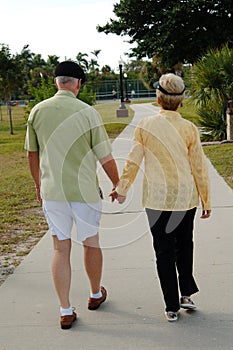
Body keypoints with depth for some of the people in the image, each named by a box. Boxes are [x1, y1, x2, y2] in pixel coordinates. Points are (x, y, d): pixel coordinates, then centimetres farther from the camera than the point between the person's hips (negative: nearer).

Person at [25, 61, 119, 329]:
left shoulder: (38, 111, -2)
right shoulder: (87, 113, -12)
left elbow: (32, 153, 9)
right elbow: (106, 158, -7)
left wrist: (38, 185, 23)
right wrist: (118, 186, 8)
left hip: (51, 191, 2)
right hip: (84, 191, -2)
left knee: (61, 248, 9)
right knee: (91, 242, 17)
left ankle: (66, 311, 13)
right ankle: (96, 294, 37)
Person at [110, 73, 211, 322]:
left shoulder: (145, 126, -8)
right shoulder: (189, 129, -7)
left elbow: (132, 161, -3)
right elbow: (199, 167, -3)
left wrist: (122, 189, 12)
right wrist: (206, 200, 7)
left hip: (156, 198, -1)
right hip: (185, 196, 1)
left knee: (164, 251, 7)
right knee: (184, 245, 22)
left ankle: (172, 307, 12)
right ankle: (186, 293, 20)